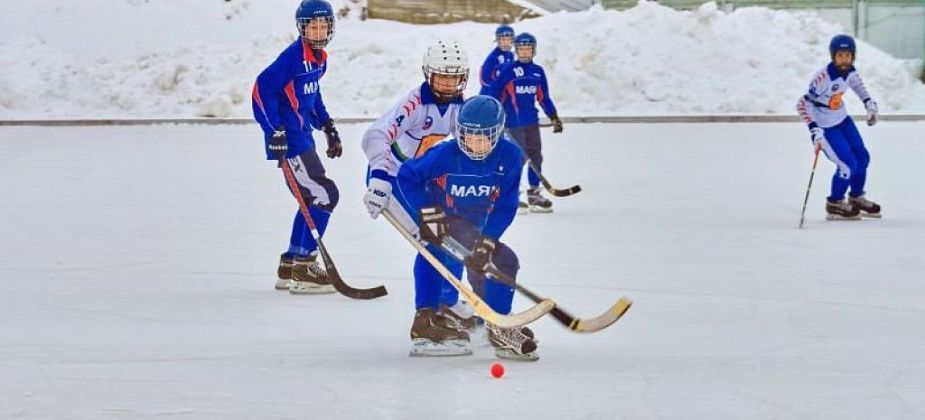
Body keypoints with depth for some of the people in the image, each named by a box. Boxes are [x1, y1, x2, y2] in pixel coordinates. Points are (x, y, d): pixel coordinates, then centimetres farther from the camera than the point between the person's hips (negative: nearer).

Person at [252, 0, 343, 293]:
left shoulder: (318, 58, 12)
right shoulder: (294, 56, -17)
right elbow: (263, 88, -21)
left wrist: (328, 126, 21)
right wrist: (275, 132, -24)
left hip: (301, 137, 10)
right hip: (288, 140, -10)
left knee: (313, 200, 17)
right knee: (324, 195, -12)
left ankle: (289, 267, 24)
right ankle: (303, 268, -9)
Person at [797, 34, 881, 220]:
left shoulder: (849, 71, -9)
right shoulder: (823, 77, -32)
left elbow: (857, 83, 16)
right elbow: (802, 104, -32)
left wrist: (869, 104, 9)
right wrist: (814, 130, -37)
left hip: (843, 120, 8)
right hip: (824, 127, -8)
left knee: (862, 157, 14)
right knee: (848, 164, -11)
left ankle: (857, 198, 37)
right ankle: (834, 205, 11)